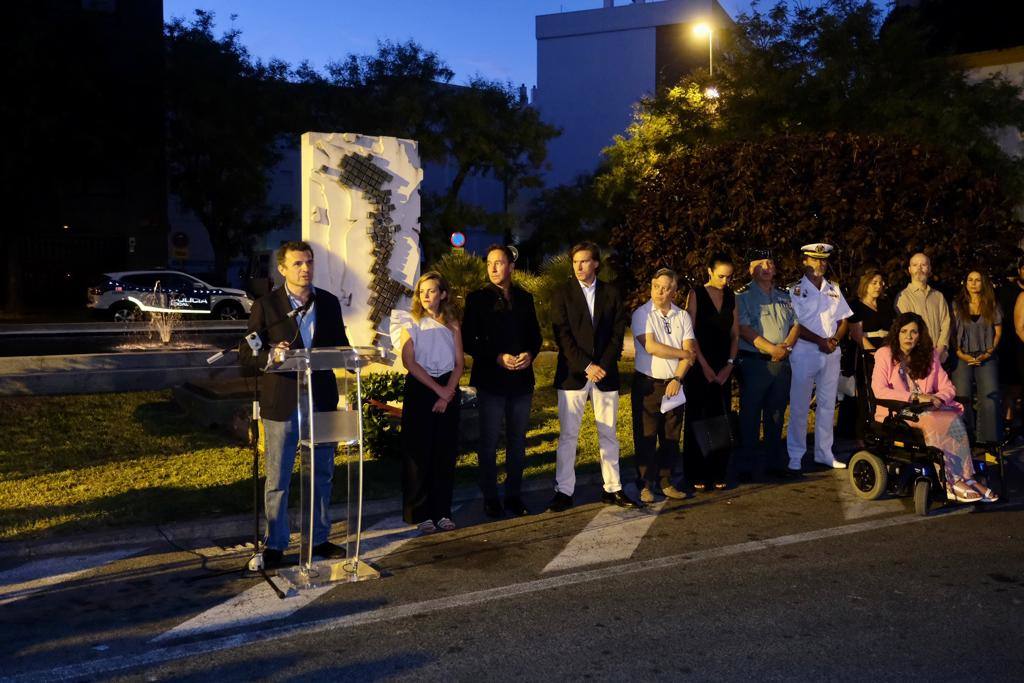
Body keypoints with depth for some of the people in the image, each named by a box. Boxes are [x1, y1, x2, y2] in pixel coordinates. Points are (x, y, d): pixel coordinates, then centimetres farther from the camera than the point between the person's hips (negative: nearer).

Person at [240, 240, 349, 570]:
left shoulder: (329, 303, 7)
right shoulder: (266, 305, -4)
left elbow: (339, 344, 14)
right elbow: (247, 353, -5)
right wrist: (270, 356, -25)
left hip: (321, 399, 4)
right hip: (281, 403, -4)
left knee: (322, 474, 13)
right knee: (277, 479, 5)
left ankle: (319, 539, 27)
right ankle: (275, 545, 18)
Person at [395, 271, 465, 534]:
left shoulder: (452, 325, 9)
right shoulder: (411, 323, 1)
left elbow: (459, 363, 4)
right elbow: (409, 361, -9)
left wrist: (448, 390, -12)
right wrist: (437, 388, -13)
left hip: (448, 391, 3)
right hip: (419, 388, -2)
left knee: (446, 453, 3)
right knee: (419, 453, -2)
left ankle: (442, 512, 10)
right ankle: (421, 514, 5)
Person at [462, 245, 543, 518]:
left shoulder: (524, 298, 10)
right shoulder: (477, 298, -1)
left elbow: (535, 334, 13)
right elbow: (468, 340, -5)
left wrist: (530, 353, -8)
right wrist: (498, 358, -16)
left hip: (521, 380, 4)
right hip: (491, 380, -3)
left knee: (517, 442, 11)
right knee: (489, 442, 4)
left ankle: (514, 495, 21)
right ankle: (490, 498, 14)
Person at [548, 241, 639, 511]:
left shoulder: (611, 294, 8)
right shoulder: (562, 294, 2)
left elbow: (618, 334, 3)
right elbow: (563, 336, -5)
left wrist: (603, 366, -9)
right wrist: (587, 366, -13)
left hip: (605, 372, 2)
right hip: (572, 374, -2)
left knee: (608, 435, 8)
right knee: (568, 436, 0)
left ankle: (613, 489, 16)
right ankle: (564, 491, 6)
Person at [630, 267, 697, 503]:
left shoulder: (682, 316, 8)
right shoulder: (641, 314, -3)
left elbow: (690, 350, 1)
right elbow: (650, 346, -14)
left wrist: (677, 379, -11)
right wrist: (684, 353, -6)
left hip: (674, 384, 4)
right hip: (647, 383, -4)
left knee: (671, 437, 8)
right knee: (646, 436, 0)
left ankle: (665, 483, 19)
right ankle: (645, 485, 9)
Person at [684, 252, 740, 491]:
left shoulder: (731, 297, 9)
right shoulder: (696, 295, -3)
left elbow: (735, 334, 10)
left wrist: (729, 365, -2)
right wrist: (705, 367, -10)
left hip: (723, 369, 4)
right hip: (699, 367, -3)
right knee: (696, 421, 0)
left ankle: (718, 474, 12)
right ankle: (696, 476, 7)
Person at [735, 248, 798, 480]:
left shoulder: (784, 296, 15)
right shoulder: (742, 296, -3)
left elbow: (795, 324, 14)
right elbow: (744, 330, -13)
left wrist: (787, 345, -6)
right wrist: (772, 348, -17)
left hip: (781, 363, 5)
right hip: (754, 363, -5)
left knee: (776, 414, 12)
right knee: (751, 415, -1)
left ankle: (774, 461, 22)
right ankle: (751, 465, 7)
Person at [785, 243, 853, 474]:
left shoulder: (834, 289, 14)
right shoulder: (796, 290, -2)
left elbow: (843, 321, 13)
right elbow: (795, 325, -9)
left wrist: (835, 339, -6)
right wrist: (820, 341, -15)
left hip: (831, 353, 5)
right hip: (805, 353, -5)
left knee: (827, 405, 11)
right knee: (799, 407, -3)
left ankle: (824, 453, 21)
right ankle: (795, 458, 3)